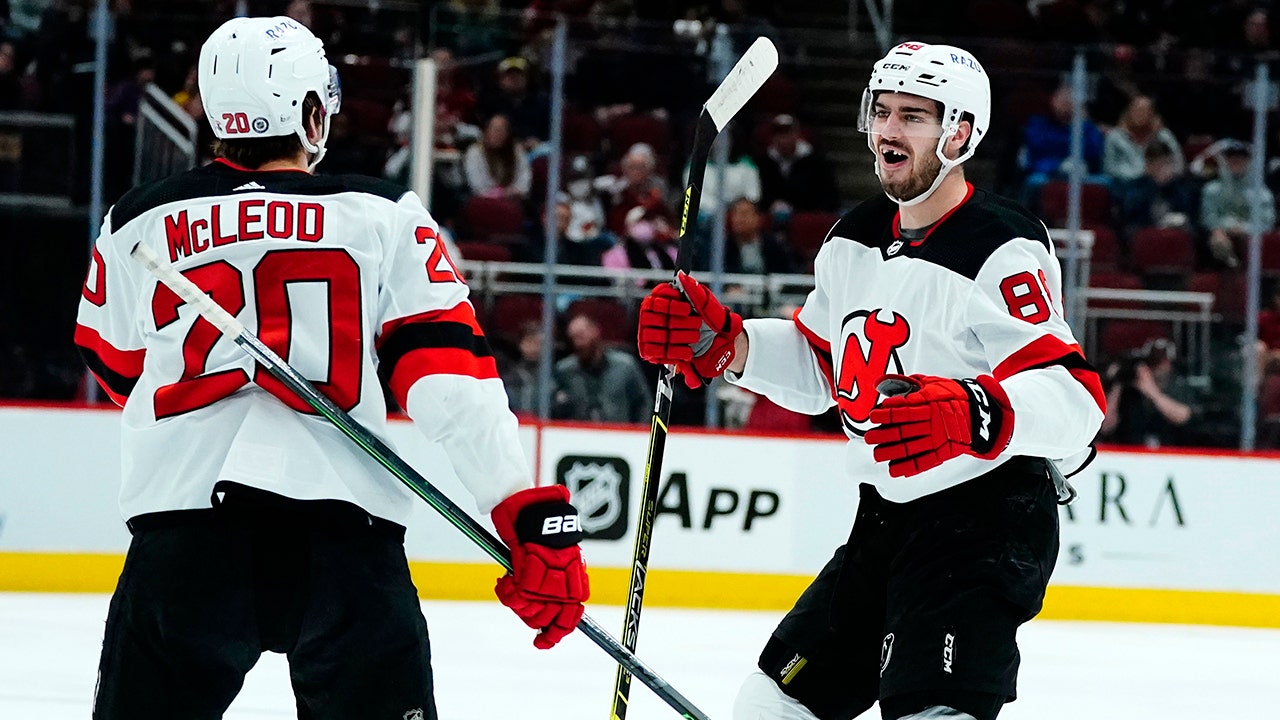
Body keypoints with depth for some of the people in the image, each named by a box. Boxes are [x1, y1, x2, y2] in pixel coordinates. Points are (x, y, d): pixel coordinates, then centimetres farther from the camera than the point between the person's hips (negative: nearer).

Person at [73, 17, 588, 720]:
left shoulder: (137, 223, 14)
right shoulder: (382, 217, 7)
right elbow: (451, 378, -2)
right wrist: (535, 518, -4)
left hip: (182, 508, 2)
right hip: (345, 525, -1)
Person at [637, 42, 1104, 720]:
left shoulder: (1004, 250, -20)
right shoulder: (853, 241, 8)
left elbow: (1076, 400, -29)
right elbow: (817, 365, 21)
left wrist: (970, 414, -46)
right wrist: (722, 342, 4)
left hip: (987, 524, -9)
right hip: (884, 522, 9)